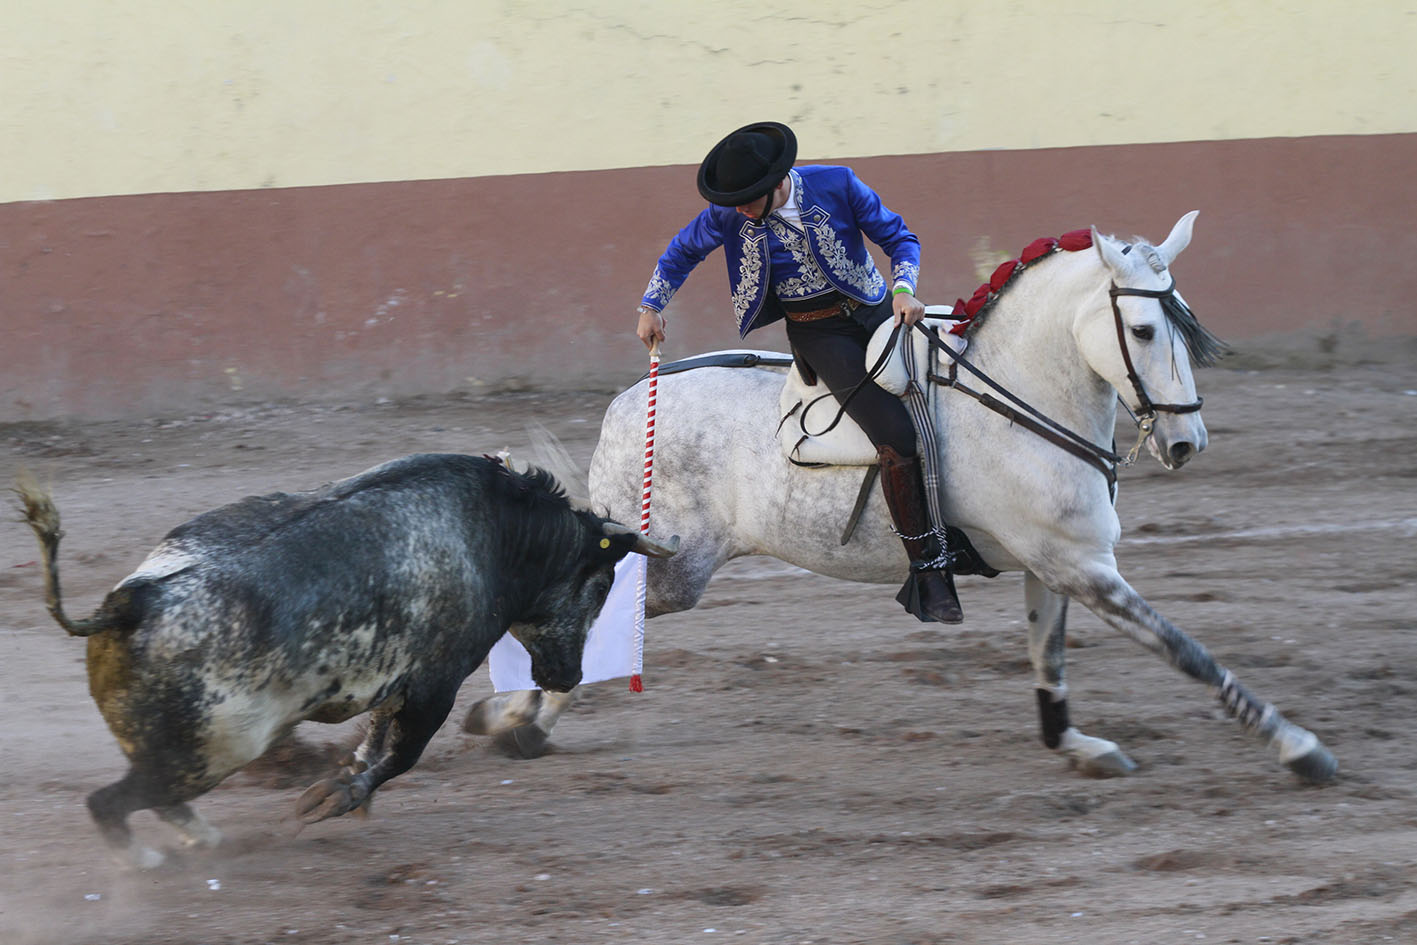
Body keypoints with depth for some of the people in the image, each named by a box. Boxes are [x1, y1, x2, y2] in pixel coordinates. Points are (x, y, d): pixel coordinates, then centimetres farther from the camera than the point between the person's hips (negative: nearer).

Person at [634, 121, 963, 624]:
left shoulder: (836, 185, -10)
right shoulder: (729, 215, -7)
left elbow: (899, 238, -1)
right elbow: (683, 251, 13)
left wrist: (904, 289, -18)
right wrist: (651, 307, 17)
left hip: (875, 311, 3)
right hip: (818, 332, -3)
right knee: (896, 434, -22)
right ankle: (928, 569, -21)